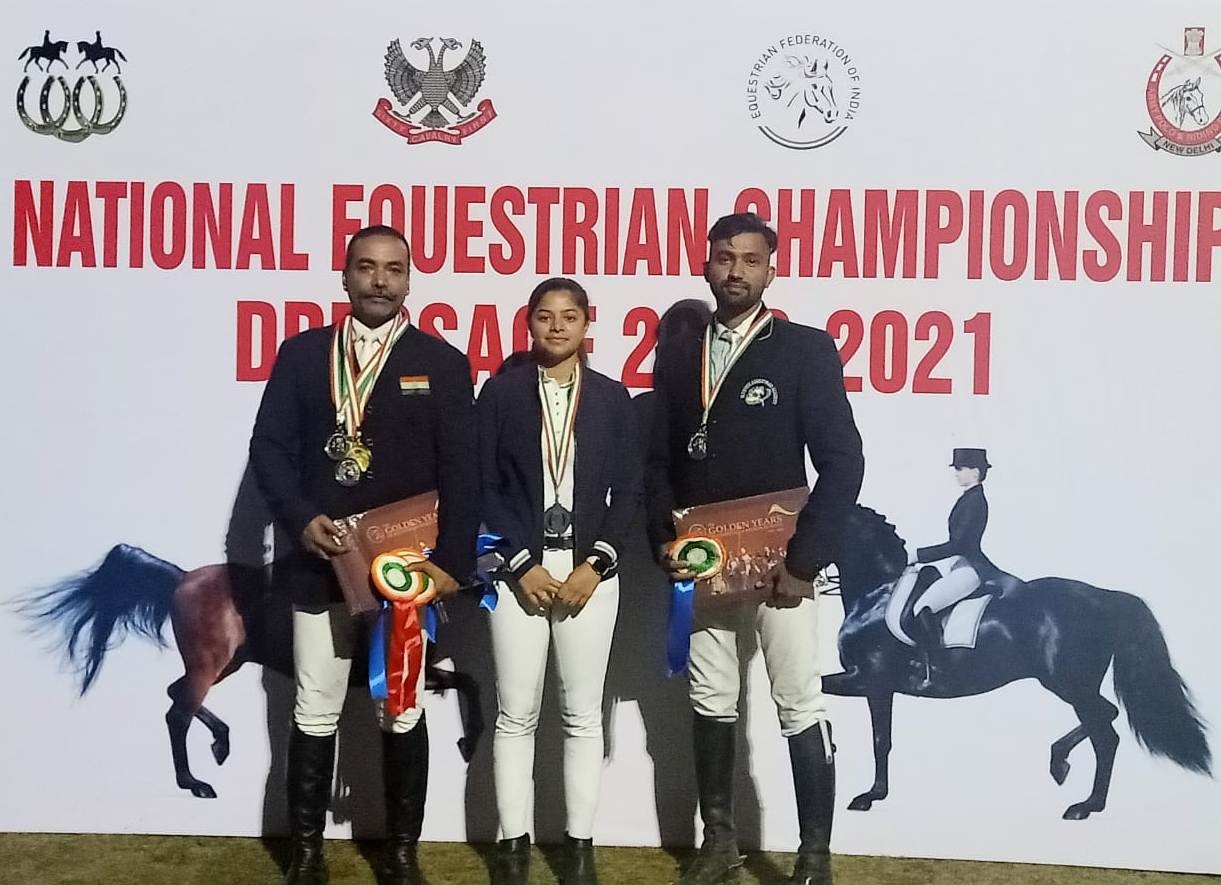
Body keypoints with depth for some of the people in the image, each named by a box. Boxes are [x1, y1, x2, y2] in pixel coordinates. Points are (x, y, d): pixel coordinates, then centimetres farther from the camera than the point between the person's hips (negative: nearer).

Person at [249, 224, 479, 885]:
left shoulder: (442, 363, 0)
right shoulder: (301, 353, 5)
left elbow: (461, 471, -4)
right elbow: (269, 447, 2)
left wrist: (453, 561, -11)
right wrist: (301, 519, -13)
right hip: (318, 565, 1)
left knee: (402, 715, 9)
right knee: (313, 716, 8)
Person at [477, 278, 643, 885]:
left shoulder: (613, 398, 5)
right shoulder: (500, 392, 2)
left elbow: (629, 491, 3)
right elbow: (484, 485, -1)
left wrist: (594, 565, -8)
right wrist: (522, 564, -10)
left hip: (589, 568, 1)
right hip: (520, 568, 0)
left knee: (583, 713, 5)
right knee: (515, 713, 3)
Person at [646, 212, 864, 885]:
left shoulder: (807, 350, -4)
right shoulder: (679, 362, 10)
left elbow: (842, 462, -8)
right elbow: (660, 465, 14)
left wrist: (804, 560, -13)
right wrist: (664, 542, -1)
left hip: (778, 565, -4)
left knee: (801, 710, 0)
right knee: (711, 705, 12)